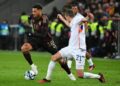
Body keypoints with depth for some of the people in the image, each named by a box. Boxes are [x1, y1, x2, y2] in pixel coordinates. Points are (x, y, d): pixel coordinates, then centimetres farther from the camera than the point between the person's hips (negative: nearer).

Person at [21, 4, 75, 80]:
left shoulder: (44, 19, -27)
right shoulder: (32, 17, -10)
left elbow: (43, 34, -32)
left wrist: (33, 34, -33)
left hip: (46, 39, -4)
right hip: (36, 38, 4)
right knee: (24, 48, -25)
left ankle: (70, 74, 21)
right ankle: (32, 66, -9)